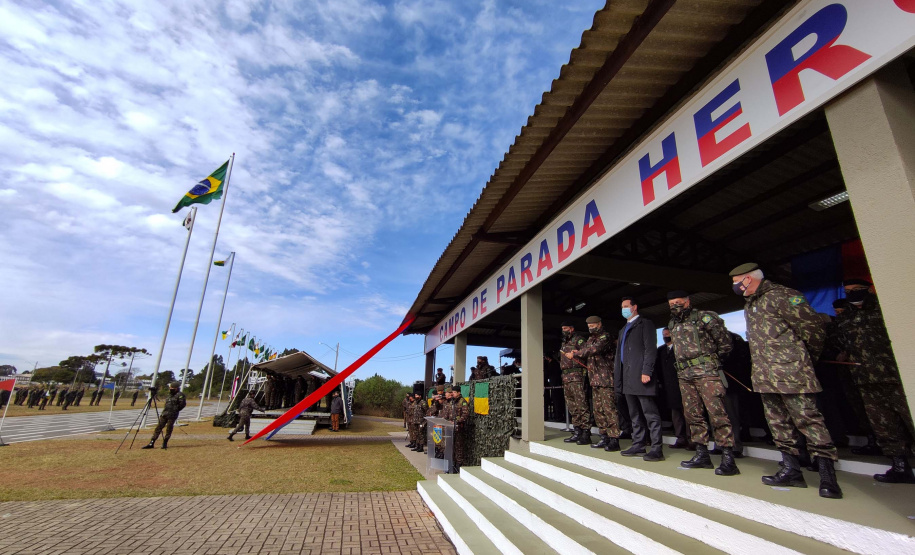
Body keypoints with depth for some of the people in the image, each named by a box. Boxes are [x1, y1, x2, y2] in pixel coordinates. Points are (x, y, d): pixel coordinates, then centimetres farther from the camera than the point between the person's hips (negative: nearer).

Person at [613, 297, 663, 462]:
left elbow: (651, 349, -10)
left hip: (640, 376, -8)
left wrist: (646, 372, -19)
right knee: (635, 415, 13)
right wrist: (617, 374, 14)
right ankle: (638, 445, 20)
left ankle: (657, 448, -1)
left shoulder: (645, 324, 0)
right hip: (627, 378, 8)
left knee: (650, 414, -5)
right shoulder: (623, 329, 23)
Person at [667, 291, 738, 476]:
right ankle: (702, 455, 17)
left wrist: (717, 359, 5)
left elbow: (724, 340, -2)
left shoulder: (704, 317, -5)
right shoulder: (672, 324, 16)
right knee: (692, 414, 8)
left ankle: (728, 459, -4)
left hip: (706, 371, -7)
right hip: (684, 374, 7)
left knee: (717, 412, -9)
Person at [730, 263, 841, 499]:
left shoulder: (781, 295, -9)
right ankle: (791, 470, 19)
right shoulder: (750, 306, 18)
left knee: (807, 419, -6)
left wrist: (805, 356, 1)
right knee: (778, 422, 11)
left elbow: (814, 324, -10)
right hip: (765, 376, 9)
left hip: (790, 372, -9)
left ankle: (827, 474, 3)